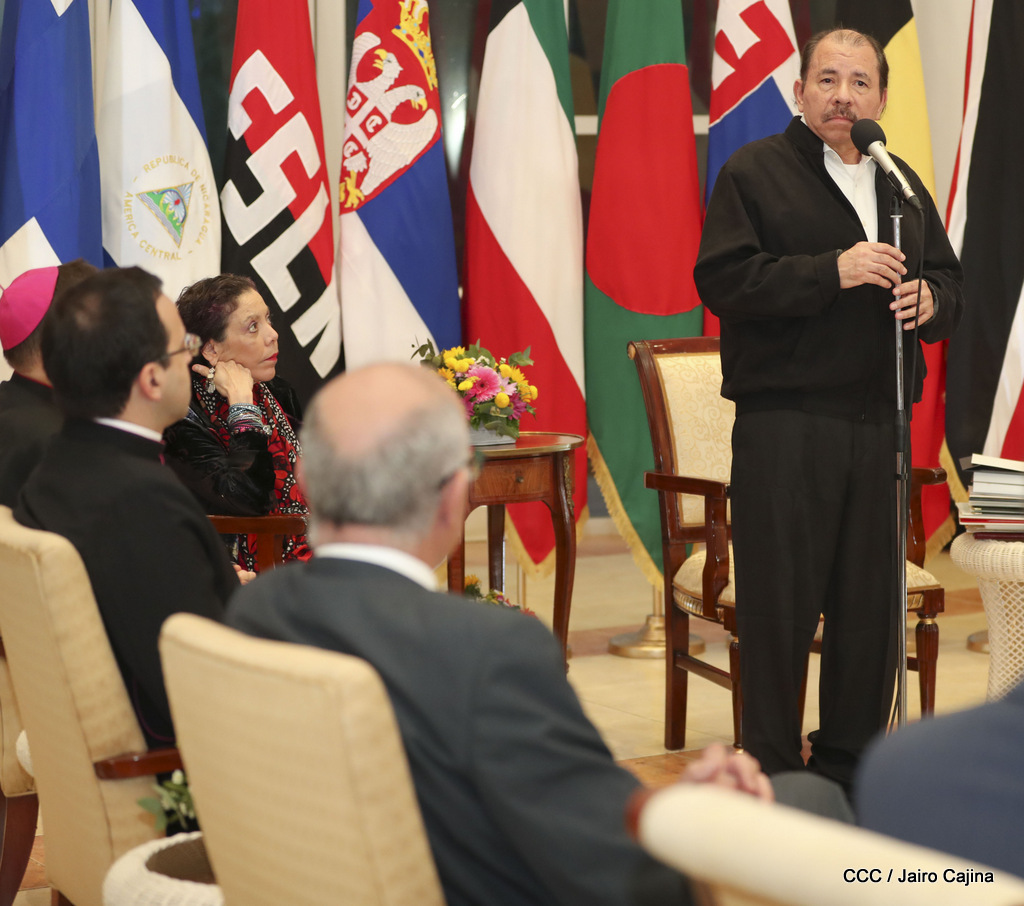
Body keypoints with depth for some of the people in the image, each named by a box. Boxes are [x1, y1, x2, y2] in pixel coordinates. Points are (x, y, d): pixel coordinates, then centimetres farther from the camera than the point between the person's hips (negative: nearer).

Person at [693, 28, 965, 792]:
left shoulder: (902, 185, 19)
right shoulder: (754, 171, 1)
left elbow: (950, 280, 22)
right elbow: (722, 279, -11)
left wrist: (933, 300, -2)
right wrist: (832, 271, -19)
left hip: (880, 422, 6)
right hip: (784, 421, -5)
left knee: (872, 603, 8)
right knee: (780, 605, -2)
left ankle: (850, 768, 20)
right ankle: (771, 773, 8)